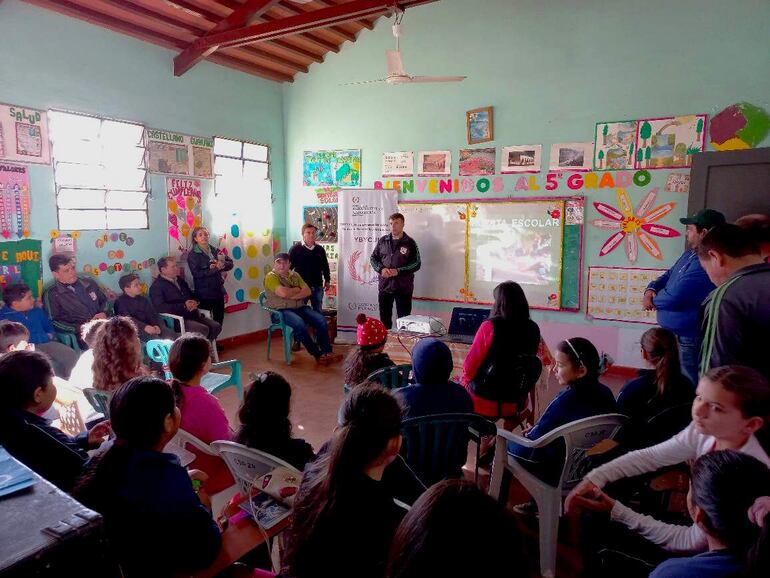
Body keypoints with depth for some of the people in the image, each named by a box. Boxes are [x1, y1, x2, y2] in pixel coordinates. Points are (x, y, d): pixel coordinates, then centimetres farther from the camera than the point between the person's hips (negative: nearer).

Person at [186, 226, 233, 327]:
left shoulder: (215, 250, 9)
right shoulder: (192, 255, -6)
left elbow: (230, 263, 5)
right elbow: (196, 273, -17)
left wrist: (223, 265, -17)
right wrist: (213, 269, -21)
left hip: (219, 291, 5)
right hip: (204, 293, -5)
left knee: (219, 319, 12)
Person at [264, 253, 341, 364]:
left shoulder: (295, 275, 15)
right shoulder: (271, 276, -4)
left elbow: (307, 291, 4)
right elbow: (283, 293, -21)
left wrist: (292, 296, -12)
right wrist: (297, 289, -3)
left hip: (300, 307, 6)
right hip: (281, 310, -6)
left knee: (321, 320, -17)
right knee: (300, 324, -34)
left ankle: (327, 352, -16)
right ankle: (318, 354, -23)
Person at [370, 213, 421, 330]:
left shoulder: (410, 243, -1)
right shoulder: (382, 241, 8)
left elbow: (416, 264, -5)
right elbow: (373, 258, 12)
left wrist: (399, 271, -17)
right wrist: (381, 269, -8)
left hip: (403, 287, -3)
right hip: (385, 286, 3)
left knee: (404, 319, 2)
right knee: (384, 317, 12)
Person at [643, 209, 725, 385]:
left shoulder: (705, 264, -28)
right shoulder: (691, 253, 8)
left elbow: (673, 298, -31)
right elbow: (669, 274, 19)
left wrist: (653, 300, -8)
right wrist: (651, 289, -3)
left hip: (687, 339, -10)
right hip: (673, 334, 10)